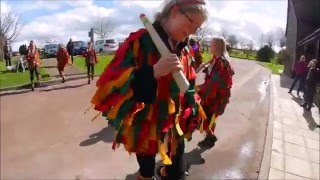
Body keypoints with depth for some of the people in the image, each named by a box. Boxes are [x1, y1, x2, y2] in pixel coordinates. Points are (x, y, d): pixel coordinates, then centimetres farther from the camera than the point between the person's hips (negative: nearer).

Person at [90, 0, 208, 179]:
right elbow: (114, 81, -23)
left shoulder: (184, 50, 2)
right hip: (143, 127, -5)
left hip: (173, 126, 5)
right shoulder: (140, 40, -17)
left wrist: (193, 111, 11)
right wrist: (153, 72, -33)